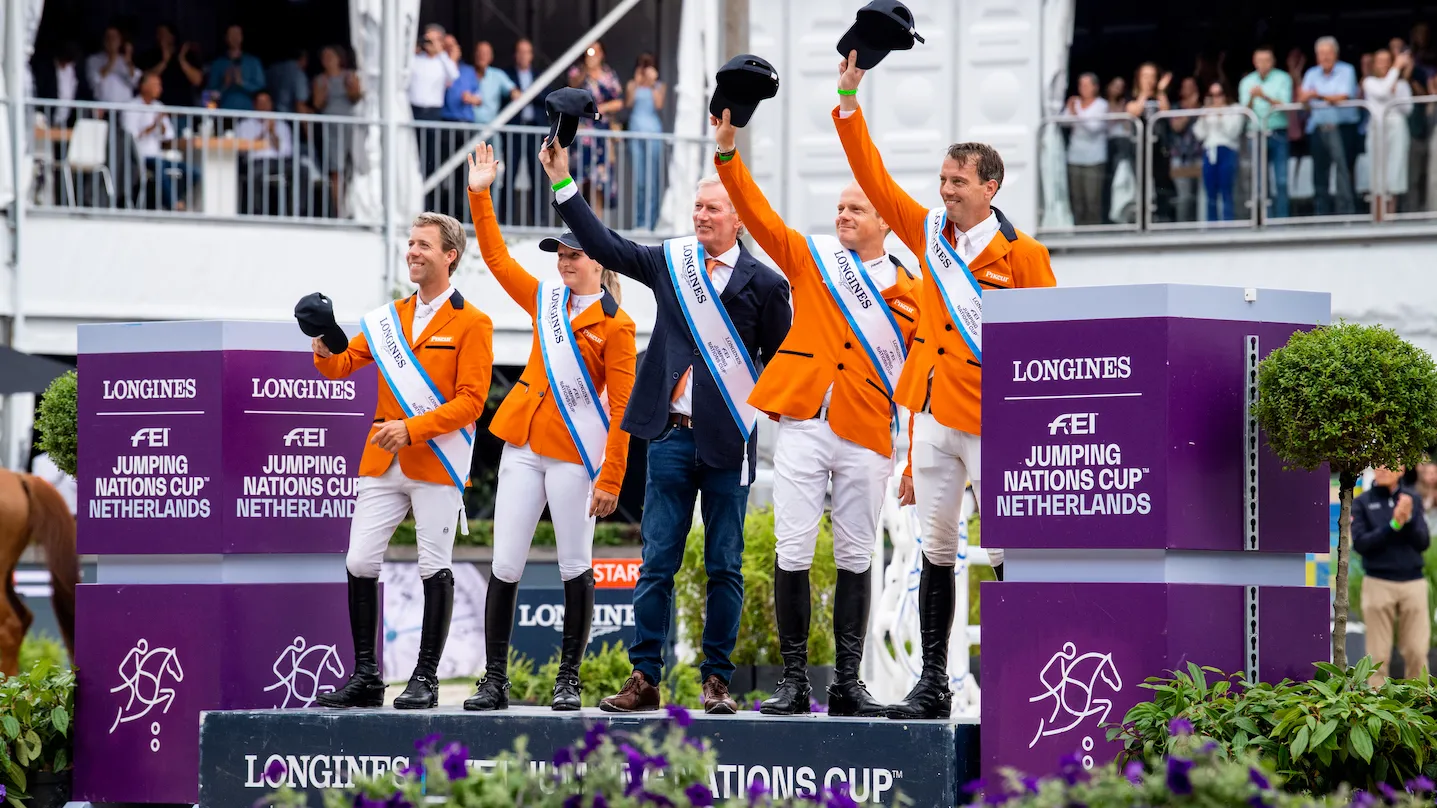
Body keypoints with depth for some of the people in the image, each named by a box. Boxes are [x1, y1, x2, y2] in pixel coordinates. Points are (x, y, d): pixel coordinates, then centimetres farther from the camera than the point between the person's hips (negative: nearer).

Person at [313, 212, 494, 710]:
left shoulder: (472, 323, -2)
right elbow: (341, 366, 10)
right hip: (382, 463, 5)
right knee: (360, 564, 0)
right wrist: (326, 348, -13)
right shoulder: (388, 318, 15)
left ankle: (426, 680, 5)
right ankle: (365, 678, 7)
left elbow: (470, 401, -9)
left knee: (434, 569, -2)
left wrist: (413, 428, -19)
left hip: (437, 463, -5)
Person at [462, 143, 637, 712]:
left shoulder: (615, 325, -5)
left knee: (574, 567, 0)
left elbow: (622, 408, -8)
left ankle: (569, 680, 9)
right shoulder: (545, 301, 13)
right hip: (524, 445, 5)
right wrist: (480, 195, 12)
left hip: (575, 452, -5)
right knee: (505, 564, 1)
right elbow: (496, 258, 20)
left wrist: (611, 479, -13)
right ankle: (494, 680, 5)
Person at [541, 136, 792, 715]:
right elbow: (603, 245, 9)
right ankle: (644, 678, 4)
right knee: (657, 563, 2)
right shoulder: (670, 262, 9)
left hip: (730, 441, -2)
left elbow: (780, 362, 6)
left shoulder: (763, 283, 2)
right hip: (671, 435, 2)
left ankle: (717, 679, 9)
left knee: (724, 566, 3)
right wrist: (562, 182, 4)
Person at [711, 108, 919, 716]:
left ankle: (847, 682, 9)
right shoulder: (811, 258, 11)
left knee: (856, 557, 4)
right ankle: (794, 682, -1)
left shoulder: (910, 290, 8)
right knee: (793, 551, -5)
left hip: (867, 437, 0)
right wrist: (727, 151, -9)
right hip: (804, 425, 0)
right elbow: (758, 214, 3)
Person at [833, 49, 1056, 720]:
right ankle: (932, 686, 11)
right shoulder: (930, 233, 9)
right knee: (936, 552, 7)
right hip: (932, 414, 5)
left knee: (1006, 555, -5)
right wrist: (848, 104, 4)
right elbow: (874, 179, 10)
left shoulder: (1022, 255, -5)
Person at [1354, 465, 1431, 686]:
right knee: (1378, 653, 1)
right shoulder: (1362, 502, 1)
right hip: (1378, 584, -2)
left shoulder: (1413, 499, 7)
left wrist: (1408, 520, -15)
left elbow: (1423, 543, 3)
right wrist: (1393, 524, -17)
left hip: (1413, 583, 2)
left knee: (1417, 651, 0)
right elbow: (1360, 544, -8)